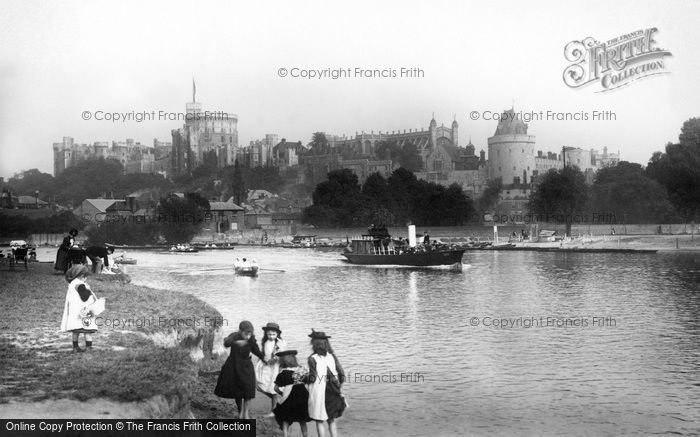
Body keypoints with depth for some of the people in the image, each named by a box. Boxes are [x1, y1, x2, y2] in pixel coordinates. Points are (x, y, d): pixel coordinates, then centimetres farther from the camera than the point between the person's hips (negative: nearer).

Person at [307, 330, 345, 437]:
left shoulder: (313, 359, -12)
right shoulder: (332, 357, 2)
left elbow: (312, 378, -17)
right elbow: (342, 374, 1)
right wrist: (338, 386, 13)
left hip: (318, 393, -4)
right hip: (332, 394, 5)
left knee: (319, 422, 8)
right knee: (332, 421, 16)